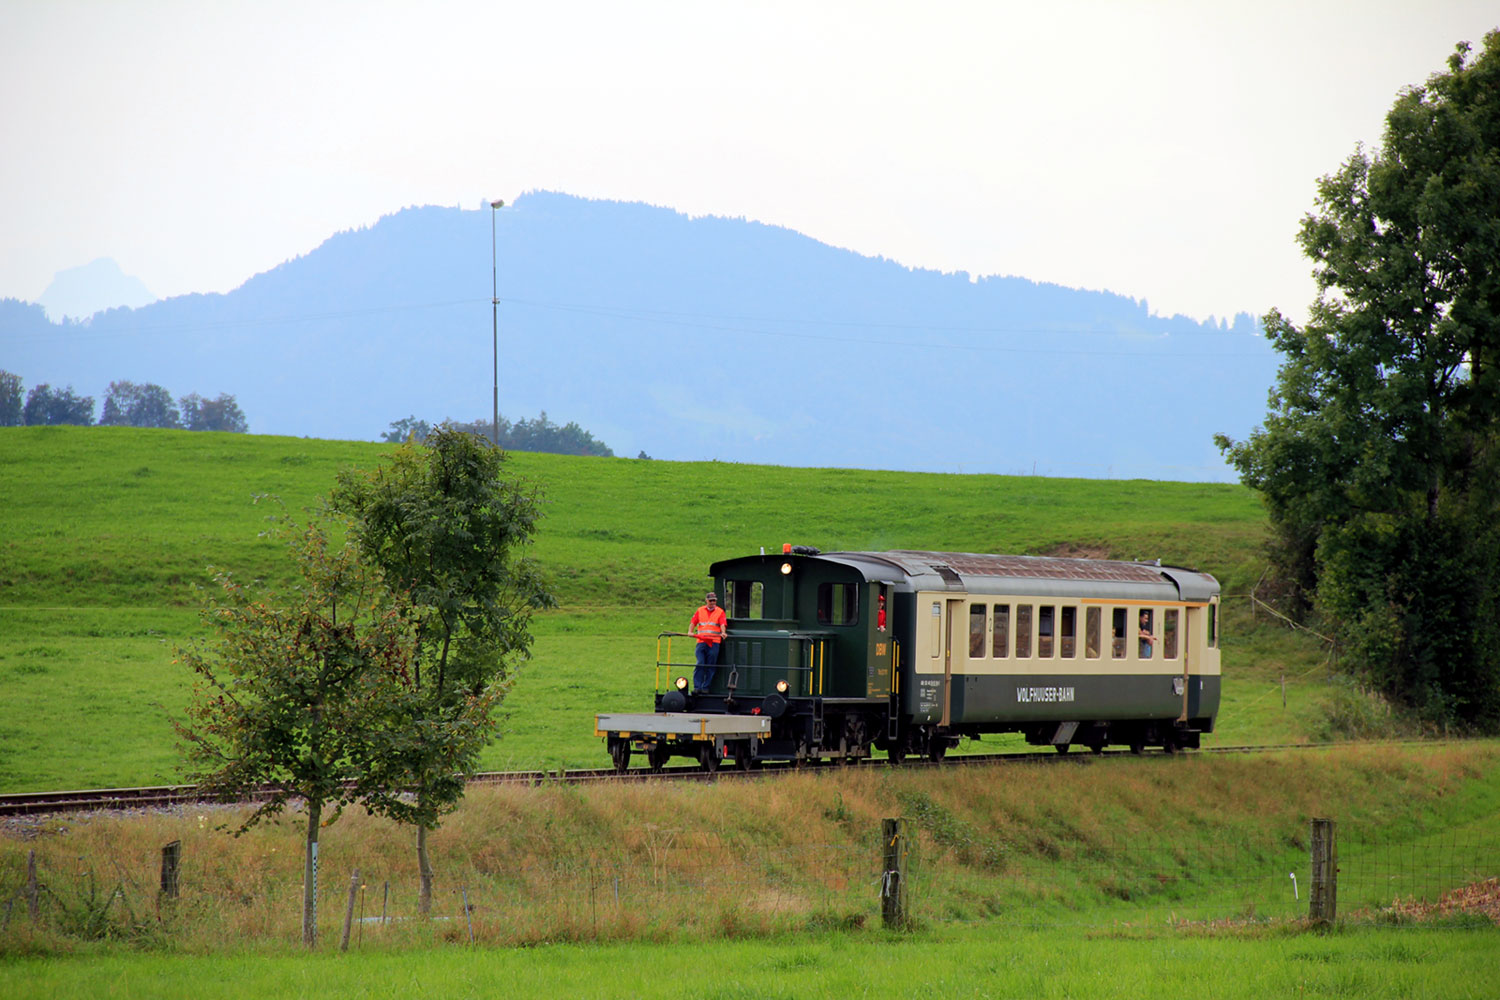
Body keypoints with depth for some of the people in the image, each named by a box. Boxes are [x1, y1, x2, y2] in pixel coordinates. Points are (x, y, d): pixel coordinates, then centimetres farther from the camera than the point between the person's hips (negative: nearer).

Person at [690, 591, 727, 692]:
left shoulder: (720, 612, 10)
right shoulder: (700, 611, 17)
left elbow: (723, 624, -2)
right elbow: (693, 622, 12)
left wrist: (723, 633, -22)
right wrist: (690, 632, -6)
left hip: (714, 643, -1)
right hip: (701, 641, 1)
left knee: (710, 666, 0)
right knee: (700, 664, -8)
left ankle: (705, 687, 6)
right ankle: (697, 687, -7)